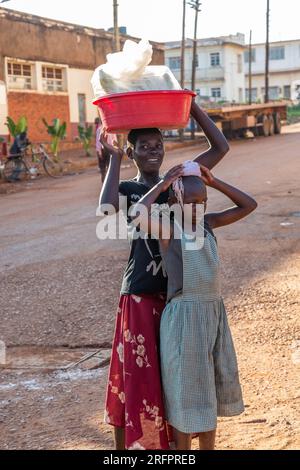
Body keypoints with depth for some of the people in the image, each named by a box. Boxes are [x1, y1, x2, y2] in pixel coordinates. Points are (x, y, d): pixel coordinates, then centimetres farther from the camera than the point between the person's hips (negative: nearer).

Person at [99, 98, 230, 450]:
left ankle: (174, 438, 34)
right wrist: (114, 160, -15)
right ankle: (127, 444, 18)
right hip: (141, 294, -4)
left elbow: (220, 147, 3)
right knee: (136, 373, 2)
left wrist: (191, 105, -2)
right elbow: (107, 212, -24)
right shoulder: (126, 188, -1)